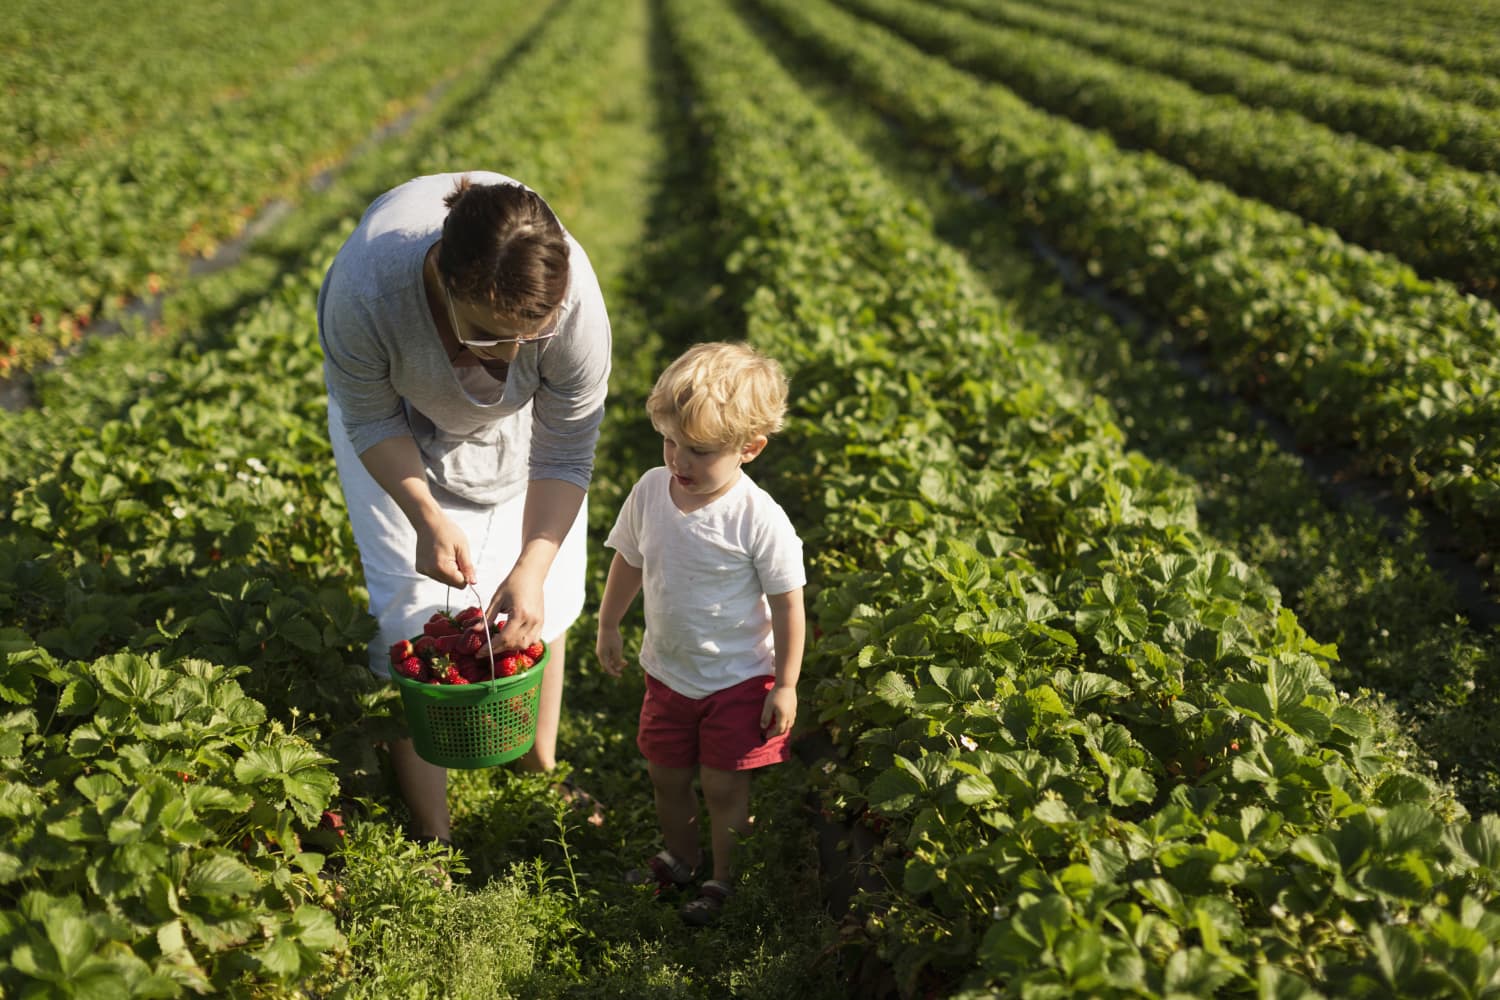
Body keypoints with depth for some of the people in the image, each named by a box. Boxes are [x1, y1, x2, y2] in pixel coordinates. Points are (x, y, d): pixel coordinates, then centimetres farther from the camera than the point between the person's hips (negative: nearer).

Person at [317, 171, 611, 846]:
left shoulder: (576, 300, -39)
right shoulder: (367, 288, -43)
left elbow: (565, 456, -25)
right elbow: (369, 418, -21)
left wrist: (533, 567, -33)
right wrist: (426, 517, -31)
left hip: (519, 419, 1)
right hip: (399, 414, -1)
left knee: (538, 606, 2)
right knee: (416, 611, -6)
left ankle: (543, 771, 27)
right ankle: (432, 837, 7)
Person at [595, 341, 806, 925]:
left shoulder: (760, 520, -26)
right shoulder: (651, 491, -11)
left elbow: (788, 606, -16)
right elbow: (628, 562, 6)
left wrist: (785, 685, -11)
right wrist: (608, 628, 14)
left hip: (737, 680, -5)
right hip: (668, 673, 5)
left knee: (723, 787, 8)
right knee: (666, 777, 19)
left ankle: (724, 878, 34)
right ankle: (680, 859, 46)